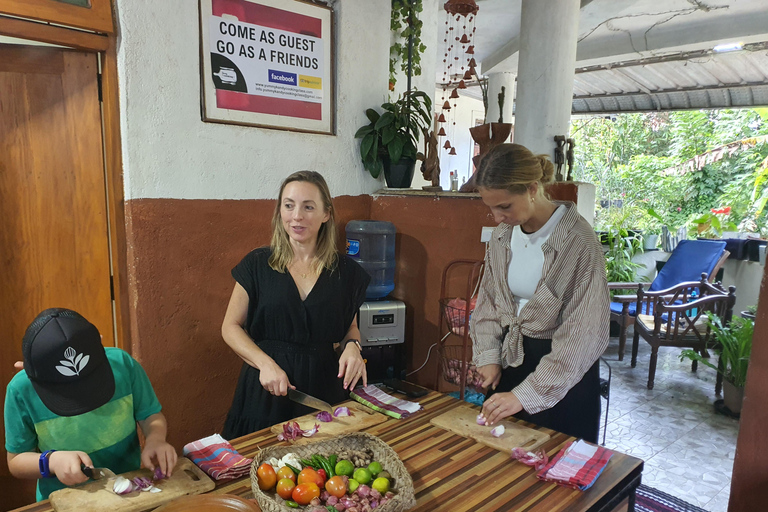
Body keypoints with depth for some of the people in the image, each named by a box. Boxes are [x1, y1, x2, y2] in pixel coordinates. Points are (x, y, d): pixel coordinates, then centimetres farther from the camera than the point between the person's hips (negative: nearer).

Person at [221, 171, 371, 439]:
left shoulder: (345, 271, 1)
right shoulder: (257, 264, -2)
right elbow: (231, 327, 1)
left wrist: (352, 346, -9)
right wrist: (265, 363, -14)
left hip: (323, 388, 1)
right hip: (265, 387, 0)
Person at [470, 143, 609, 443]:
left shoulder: (578, 241, -20)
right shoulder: (503, 234, -1)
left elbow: (583, 335, -21)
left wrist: (526, 394, -22)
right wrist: (488, 357, -3)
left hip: (563, 375, -5)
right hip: (510, 361, 5)